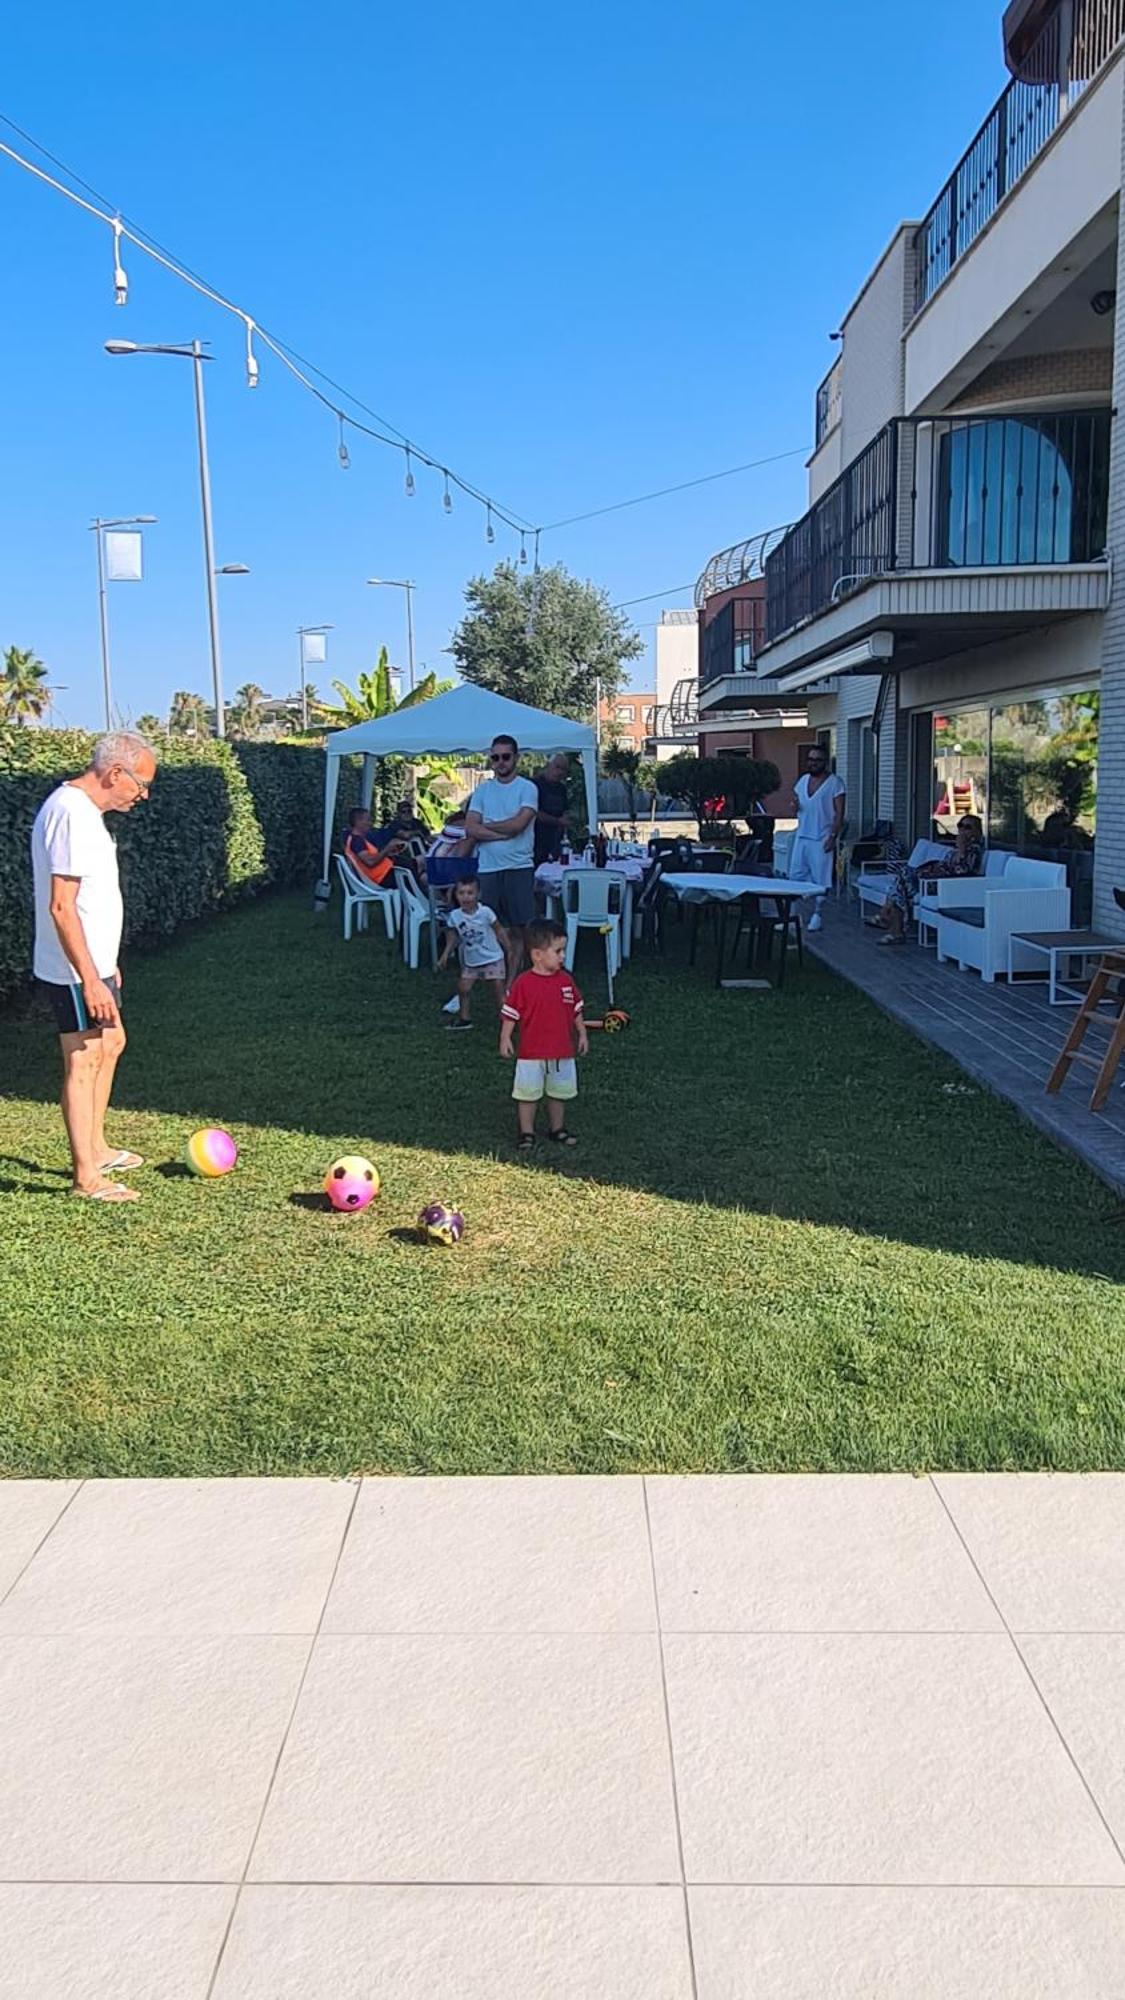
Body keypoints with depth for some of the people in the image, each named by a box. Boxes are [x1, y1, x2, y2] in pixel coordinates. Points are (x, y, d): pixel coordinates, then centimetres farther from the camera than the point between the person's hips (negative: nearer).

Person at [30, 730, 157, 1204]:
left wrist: (106, 964, 23)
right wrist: (91, 981, -26)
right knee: (83, 1062, -2)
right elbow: (61, 906, -26)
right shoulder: (72, 814, -22)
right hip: (75, 973, -11)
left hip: (92, 965, 11)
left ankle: (96, 1150, 33)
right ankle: (87, 1178, 8)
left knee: (110, 1044, 21)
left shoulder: (81, 808, 10)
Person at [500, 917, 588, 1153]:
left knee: (559, 1092, 16)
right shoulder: (523, 983, -13)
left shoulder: (566, 979, 0)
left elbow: (576, 1010, 9)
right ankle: (527, 1133, 17)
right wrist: (505, 1039, -11)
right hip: (531, 1053, -4)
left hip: (562, 1051, 4)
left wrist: (582, 1034, 9)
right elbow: (510, 1014, -8)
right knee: (528, 1093, 5)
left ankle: (557, 1129, 31)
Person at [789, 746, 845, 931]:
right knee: (796, 875, 4)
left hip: (822, 839, -6)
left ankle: (816, 914, 5)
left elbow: (839, 813, -8)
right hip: (802, 836, 6)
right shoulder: (803, 780, 12)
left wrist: (833, 836, -16)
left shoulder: (835, 783, -5)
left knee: (820, 879, -2)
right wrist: (795, 805, -4)